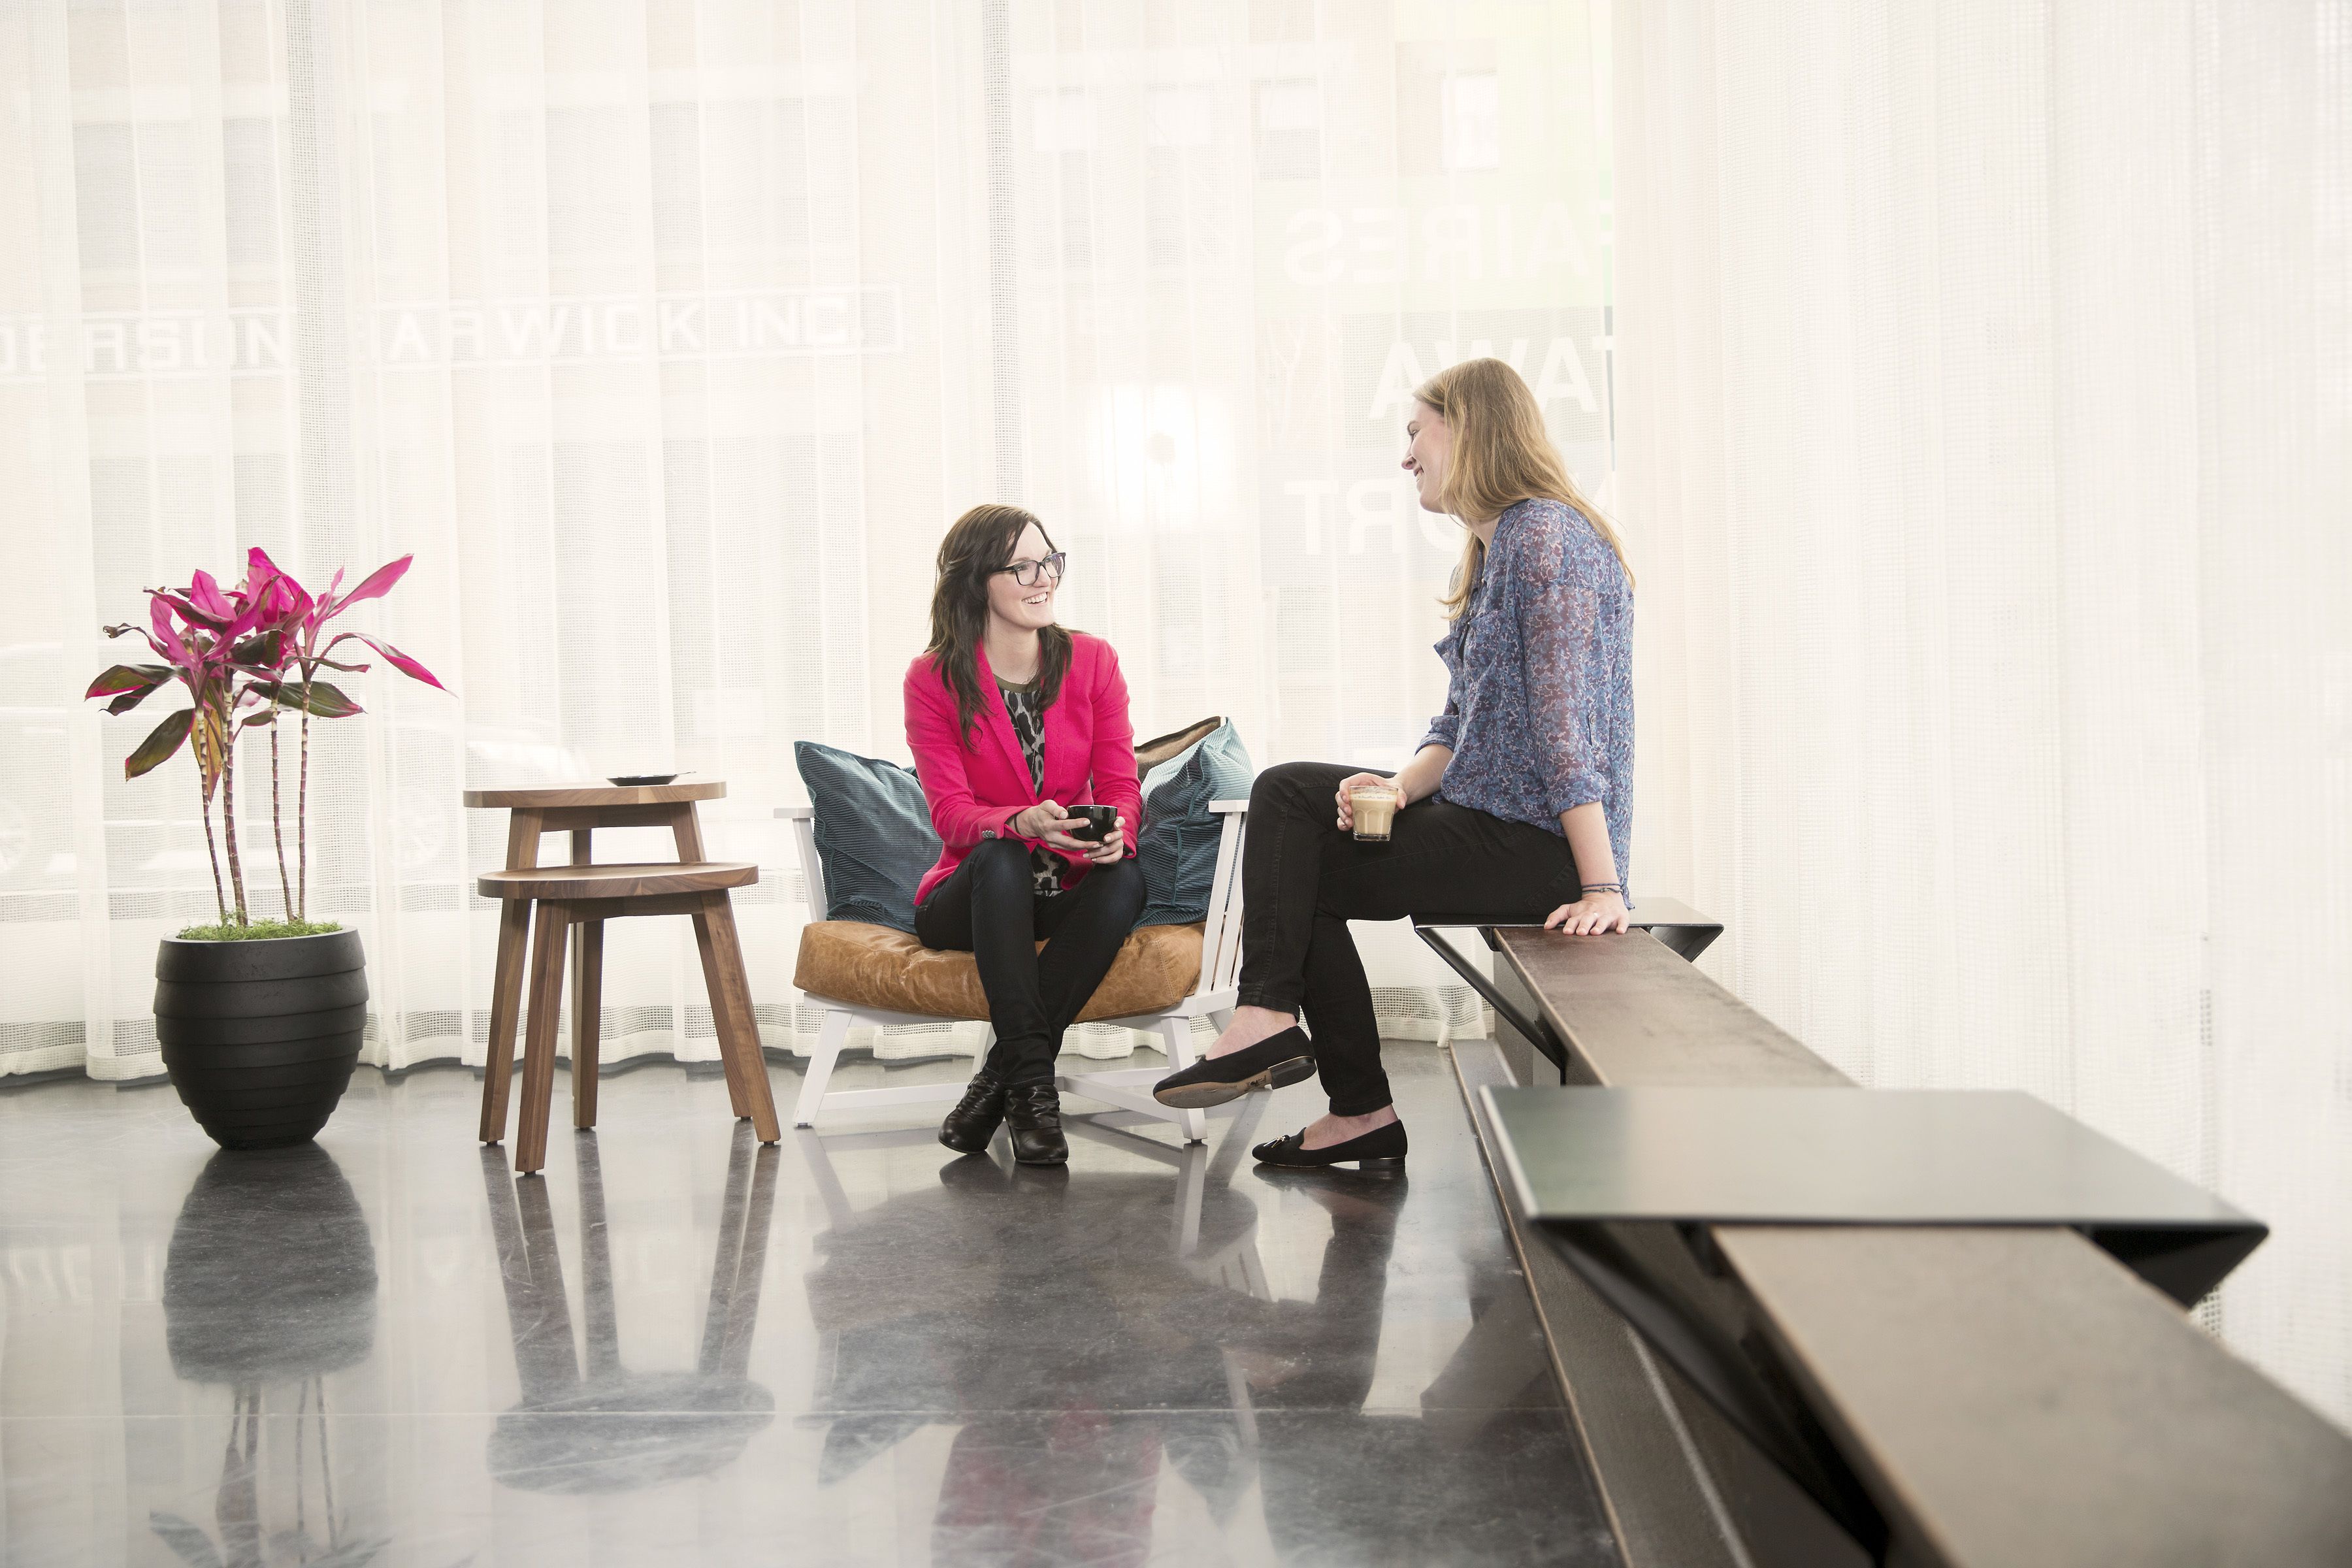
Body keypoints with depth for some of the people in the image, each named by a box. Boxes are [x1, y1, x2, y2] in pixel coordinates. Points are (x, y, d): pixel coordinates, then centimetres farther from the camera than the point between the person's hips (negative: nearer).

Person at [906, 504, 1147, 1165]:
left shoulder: (1092, 660, 3)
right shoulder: (933, 680, -4)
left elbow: (1120, 784, -2)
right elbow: (951, 813, -13)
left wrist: (1116, 831, -27)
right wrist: (1022, 823, -36)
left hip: (1069, 888, 2)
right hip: (972, 895, -2)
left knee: (1124, 879, -32)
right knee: (1000, 858, -36)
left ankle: (998, 1077, -27)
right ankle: (1032, 1084, -37)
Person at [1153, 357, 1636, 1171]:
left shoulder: (1544, 534, -15)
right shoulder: (1496, 550, 19)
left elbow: (1564, 717, -23)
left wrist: (1602, 888, -28)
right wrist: (1400, 785, -7)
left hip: (1535, 844, -10)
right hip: (1489, 812, 10)